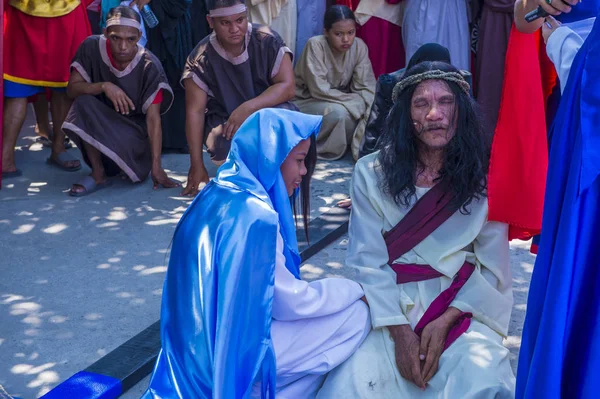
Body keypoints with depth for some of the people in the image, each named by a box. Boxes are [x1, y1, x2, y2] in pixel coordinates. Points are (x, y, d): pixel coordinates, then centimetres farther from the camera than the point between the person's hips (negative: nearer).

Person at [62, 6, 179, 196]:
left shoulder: (149, 66, -22)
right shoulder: (92, 48, -17)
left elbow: (153, 118, -22)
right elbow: (72, 88, -15)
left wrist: (156, 166, -27)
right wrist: (104, 86, -35)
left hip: (134, 125, -1)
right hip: (101, 120, 1)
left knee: (138, 173, -26)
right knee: (84, 102, -31)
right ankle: (98, 173, -17)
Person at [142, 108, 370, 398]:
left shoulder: (220, 193, 4)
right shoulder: (254, 215, -25)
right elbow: (291, 303, -16)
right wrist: (357, 289, -1)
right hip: (231, 352, -9)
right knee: (356, 314, 0)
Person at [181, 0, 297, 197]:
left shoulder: (268, 41, -13)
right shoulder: (201, 59, -12)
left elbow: (287, 87, -17)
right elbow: (195, 111, -11)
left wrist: (247, 108, -32)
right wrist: (197, 165, -15)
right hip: (224, 121, 1)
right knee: (225, 148, -33)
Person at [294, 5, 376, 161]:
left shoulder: (359, 46, -12)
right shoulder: (316, 45, -24)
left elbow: (366, 88, -13)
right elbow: (319, 90, -28)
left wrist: (370, 113, -31)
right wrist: (358, 102, -25)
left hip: (341, 102, 5)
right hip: (306, 102, -5)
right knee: (338, 113, -34)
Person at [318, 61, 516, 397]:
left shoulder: (484, 177, 0)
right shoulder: (372, 173, -2)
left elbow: (492, 269, -2)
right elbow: (369, 262, -6)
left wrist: (445, 322, -14)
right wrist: (400, 332, -15)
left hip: (463, 307, 0)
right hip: (391, 309, 1)